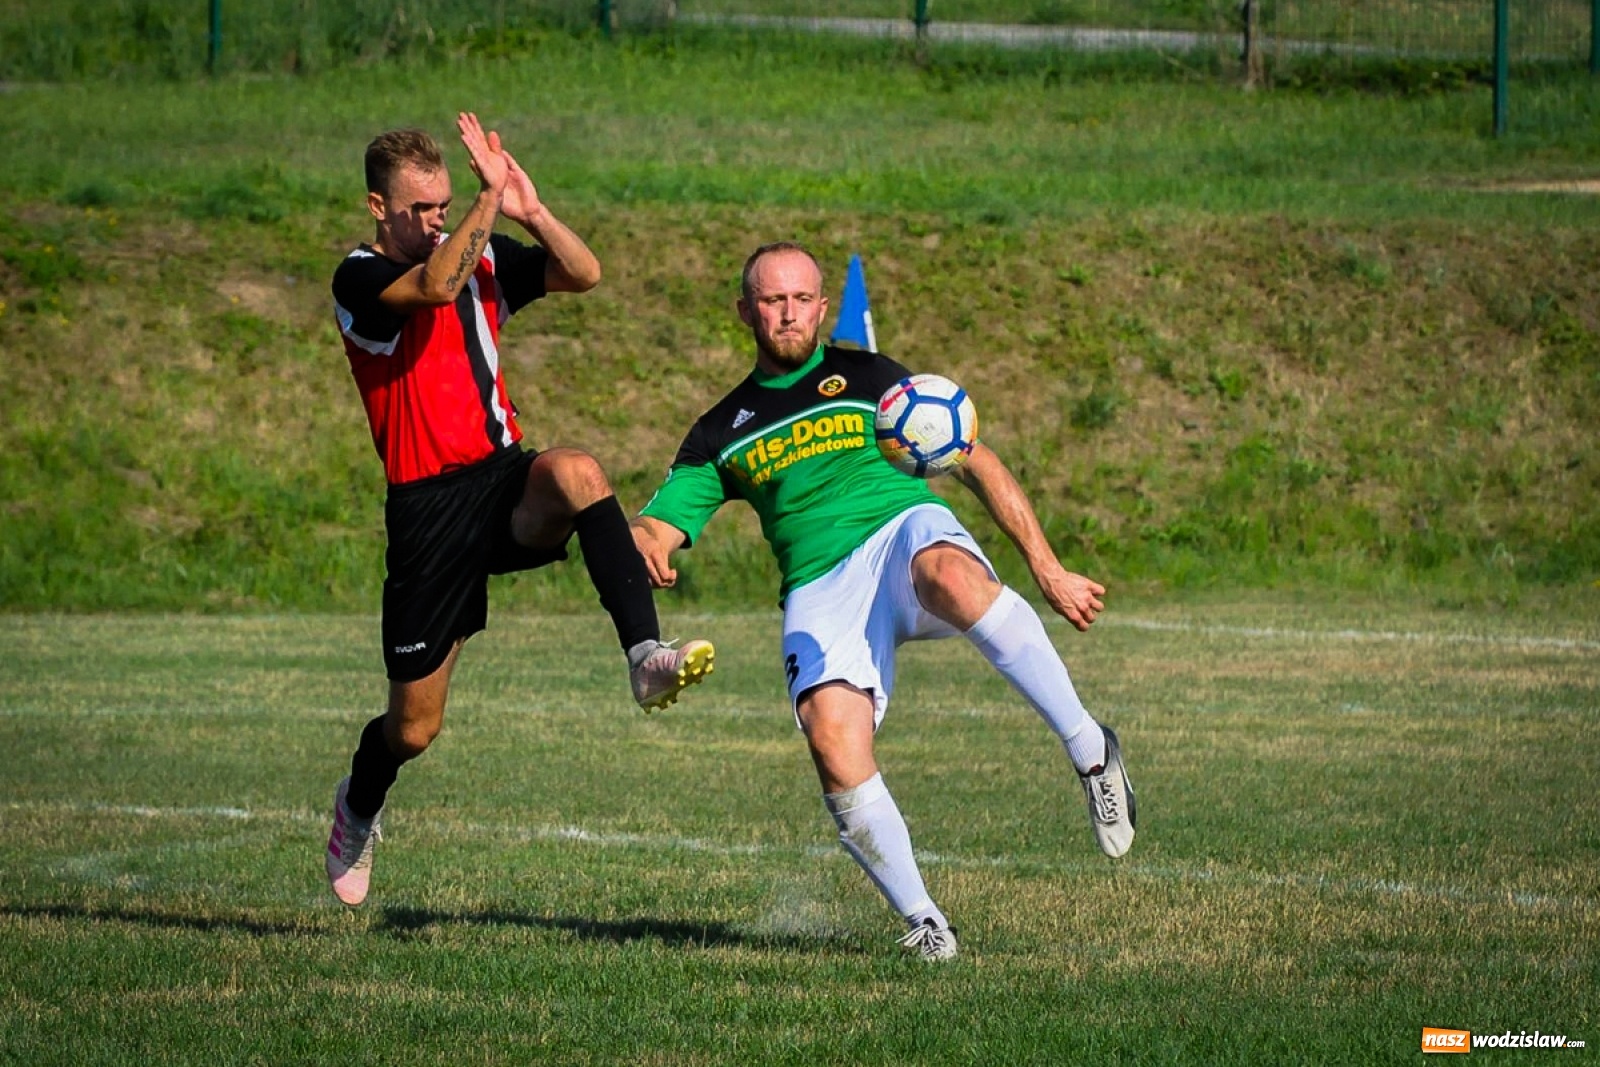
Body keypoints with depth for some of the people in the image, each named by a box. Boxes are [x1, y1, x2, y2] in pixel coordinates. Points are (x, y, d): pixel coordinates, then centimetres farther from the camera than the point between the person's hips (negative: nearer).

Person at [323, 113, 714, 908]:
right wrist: (491, 199, -30)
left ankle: (647, 657, -44)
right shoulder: (360, 279, -8)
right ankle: (359, 809, 43)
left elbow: (584, 274, -3)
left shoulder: (481, 256, 8)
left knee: (576, 472, -36)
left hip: (504, 481, 3)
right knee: (415, 728, 7)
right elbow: (437, 285, -28)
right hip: (427, 506, -3)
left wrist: (530, 210, -17)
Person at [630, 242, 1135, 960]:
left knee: (953, 578, -41)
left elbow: (977, 464, 15)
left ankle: (1089, 750, -31)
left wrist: (1046, 569, 6)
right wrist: (645, 546, -13)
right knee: (832, 737, -28)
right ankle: (920, 920, -14)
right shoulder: (722, 432, 22)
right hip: (819, 594, 2)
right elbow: (653, 529, 14)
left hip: (904, 530, -2)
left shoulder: (868, 378, 17)